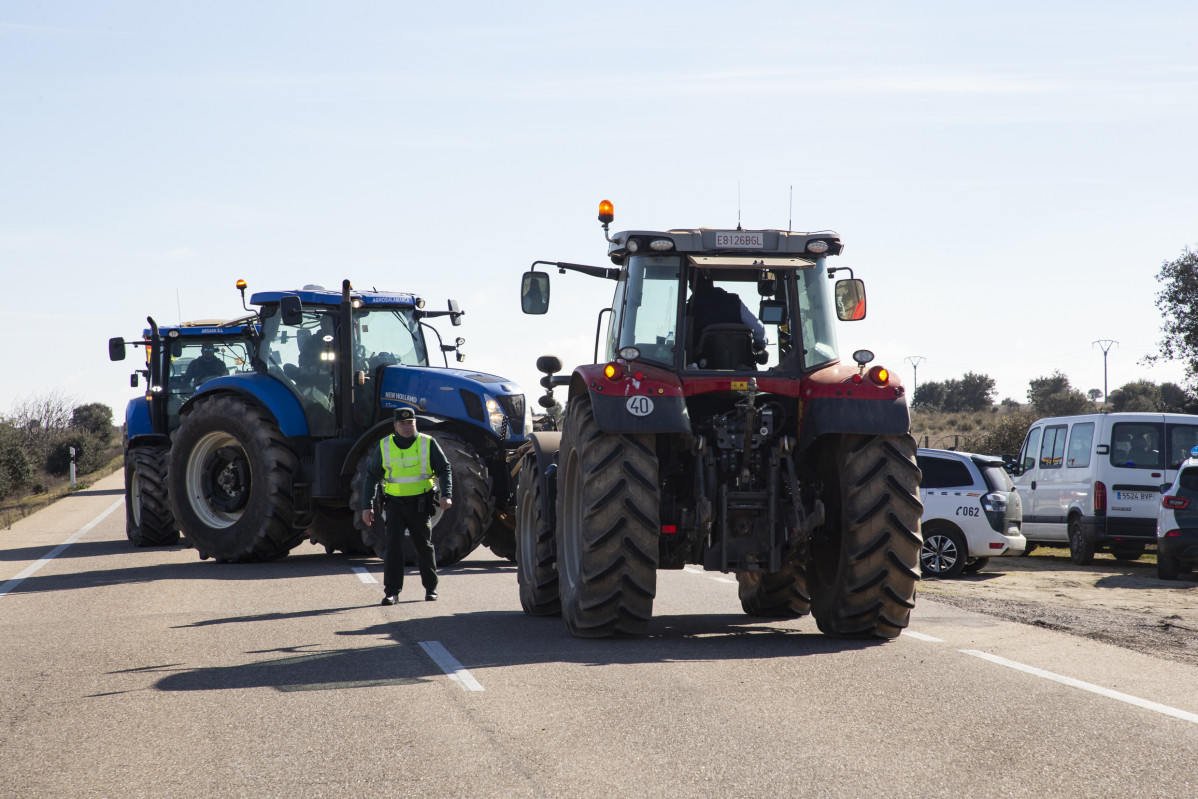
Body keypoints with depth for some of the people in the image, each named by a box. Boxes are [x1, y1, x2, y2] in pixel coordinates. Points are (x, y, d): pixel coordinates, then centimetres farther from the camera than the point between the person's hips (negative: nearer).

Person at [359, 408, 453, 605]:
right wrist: (367, 506, 1)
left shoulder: (428, 444, 0)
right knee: (393, 546, -10)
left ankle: (431, 588, 23)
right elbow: (372, 476, 7)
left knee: (424, 546, 7)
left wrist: (446, 495, -14)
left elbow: (444, 469, 1)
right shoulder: (385, 447, 2)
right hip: (395, 504, 0)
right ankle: (392, 591, -8)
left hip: (420, 505, 0)